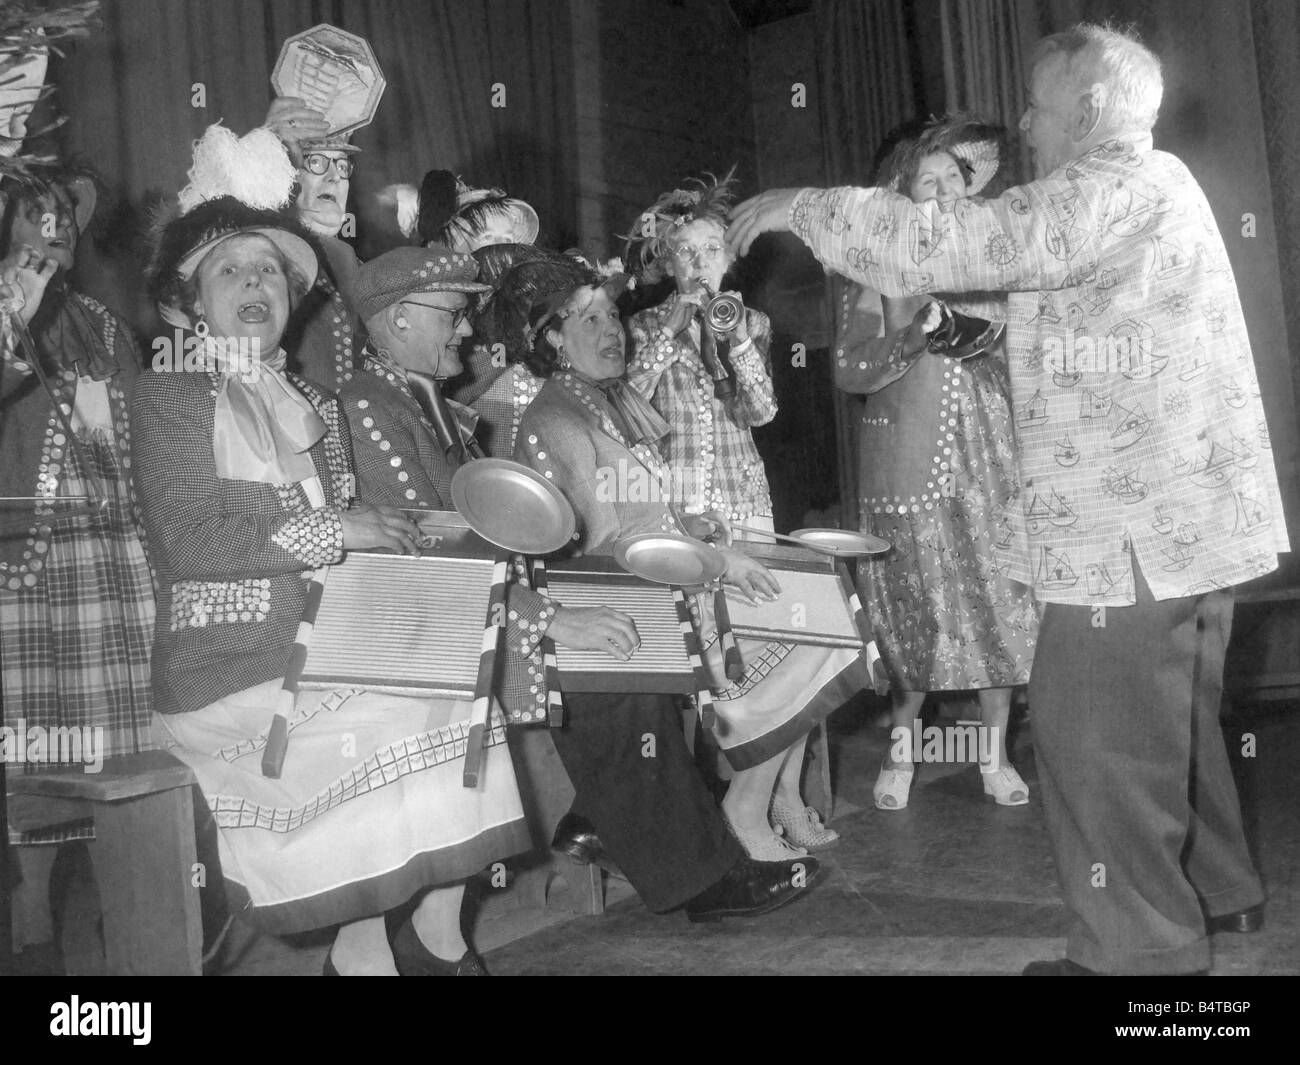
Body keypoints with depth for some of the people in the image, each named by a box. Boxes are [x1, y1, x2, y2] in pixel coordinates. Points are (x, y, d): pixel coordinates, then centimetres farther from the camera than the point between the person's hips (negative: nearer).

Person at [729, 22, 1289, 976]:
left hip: (1137, 526, -11)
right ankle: (1217, 893, 36)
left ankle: (1142, 947, 8)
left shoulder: (1115, 189, -15)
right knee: (1171, 720, 21)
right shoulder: (1148, 188, 18)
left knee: (1097, 737, -2)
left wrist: (804, 209, -13)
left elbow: (947, 245, -21)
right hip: (1186, 517, 11)